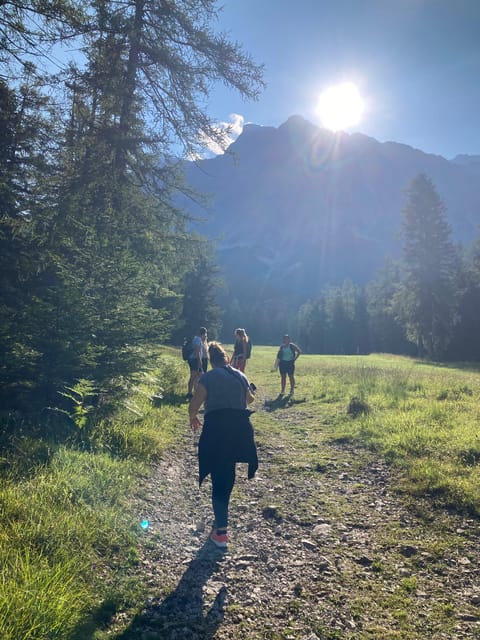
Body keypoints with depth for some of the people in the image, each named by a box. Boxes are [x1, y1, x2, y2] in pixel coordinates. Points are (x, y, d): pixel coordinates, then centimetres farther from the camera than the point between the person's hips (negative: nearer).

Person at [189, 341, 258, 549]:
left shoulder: (208, 378, -2)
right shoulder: (240, 376, 11)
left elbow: (194, 405, -6)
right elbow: (249, 399, 28)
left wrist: (193, 418, 16)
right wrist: (250, 390, 52)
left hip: (216, 427, -4)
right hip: (239, 427, 5)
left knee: (218, 476, 2)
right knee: (228, 473, 25)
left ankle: (221, 531, 0)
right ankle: (221, 517, 44)